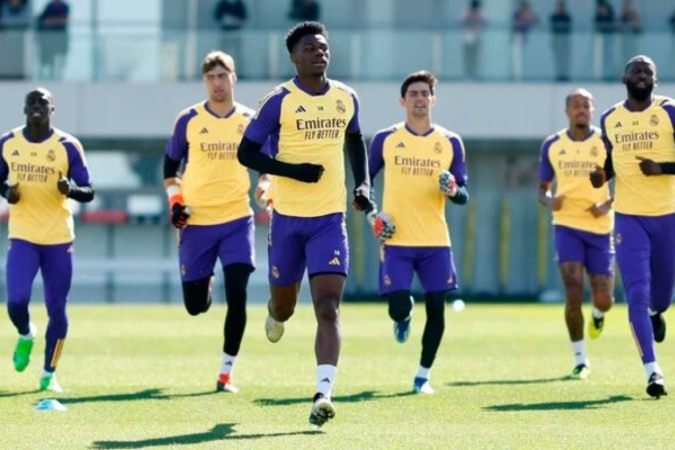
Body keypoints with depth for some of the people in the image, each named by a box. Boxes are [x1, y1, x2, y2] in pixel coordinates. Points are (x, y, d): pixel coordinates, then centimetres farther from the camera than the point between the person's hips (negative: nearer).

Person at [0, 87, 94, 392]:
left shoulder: (68, 146, -4)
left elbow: (88, 193, -3)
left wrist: (71, 189, -25)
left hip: (59, 239, -1)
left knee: (56, 309, 1)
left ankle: (49, 374, 16)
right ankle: (26, 335, 20)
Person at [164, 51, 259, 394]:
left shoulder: (249, 120, 4)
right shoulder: (189, 120, 1)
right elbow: (170, 165, 11)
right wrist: (175, 201, -2)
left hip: (237, 220, 0)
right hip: (196, 221, 0)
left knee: (237, 297, -12)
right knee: (195, 306, 4)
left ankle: (226, 373, -3)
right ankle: (205, 285, 43)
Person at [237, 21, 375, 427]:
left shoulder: (346, 99, 6)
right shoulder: (280, 101, -7)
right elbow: (246, 152, -6)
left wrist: (363, 185, 10)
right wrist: (293, 170, -18)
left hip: (330, 219, 1)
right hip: (288, 217, -1)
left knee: (328, 309, -14)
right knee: (284, 304, 13)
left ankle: (324, 393, -22)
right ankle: (276, 315, 52)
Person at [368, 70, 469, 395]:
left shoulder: (450, 142, 5)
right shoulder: (385, 139, 3)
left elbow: (463, 196, 6)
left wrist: (453, 190, -17)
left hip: (435, 242, 1)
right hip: (396, 241, -1)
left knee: (436, 307, -1)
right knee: (398, 307, -11)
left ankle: (423, 375, 14)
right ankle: (404, 317, 27)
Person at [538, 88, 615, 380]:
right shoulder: (552, 145, 6)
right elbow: (542, 188, 14)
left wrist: (608, 205, -15)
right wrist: (549, 201, -9)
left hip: (600, 227, 0)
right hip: (567, 226, 0)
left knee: (604, 299, 0)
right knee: (574, 296, -11)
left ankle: (598, 314, 39)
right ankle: (580, 360, 1)